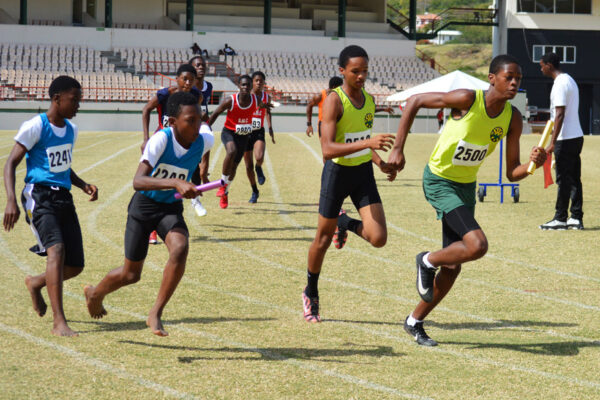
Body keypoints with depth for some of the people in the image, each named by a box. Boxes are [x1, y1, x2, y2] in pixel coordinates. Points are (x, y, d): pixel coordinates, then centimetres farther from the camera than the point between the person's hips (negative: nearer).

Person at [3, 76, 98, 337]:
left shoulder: (71, 129, 15)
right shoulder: (35, 127, -7)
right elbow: (11, 163, -8)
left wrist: (84, 186, 10)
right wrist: (11, 201, -21)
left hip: (64, 198, 7)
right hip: (39, 195, -7)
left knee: (75, 266, 3)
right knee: (56, 249, -27)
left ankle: (35, 283, 35)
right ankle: (59, 322, -30)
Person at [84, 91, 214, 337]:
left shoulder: (204, 141, -18)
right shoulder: (161, 139, -29)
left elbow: (203, 127, 10)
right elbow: (138, 181, -42)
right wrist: (175, 183, -54)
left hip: (171, 208, 3)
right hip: (143, 205, -3)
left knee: (180, 248, -30)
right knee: (131, 274, 9)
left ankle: (155, 314, -17)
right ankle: (95, 293, 44)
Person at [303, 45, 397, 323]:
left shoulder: (369, 100, 4)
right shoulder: (334, 100, -18)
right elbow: (327, 149, -29)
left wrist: (380, 162, 5)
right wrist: (367, 143, -38)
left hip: (364, 173, 5)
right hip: (337, 172, -5)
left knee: (378, 238, -10)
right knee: (323, 239, 7)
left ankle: (347, 224, 25)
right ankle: (310, 295, 29)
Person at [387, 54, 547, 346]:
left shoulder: (513, 119, -7)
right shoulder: (467, 100, -23)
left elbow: (512, 173, -3)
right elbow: (414, 101, -14)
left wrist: (533, 163, -26)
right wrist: (398, 149, -15)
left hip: (466, 187, 7)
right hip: (439, 182, -7)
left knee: (453, 266, 9)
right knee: (477, 245, -25)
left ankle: (415, 322, 27)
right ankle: (427, 261, 4)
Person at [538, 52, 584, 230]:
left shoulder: (560, 84, -14)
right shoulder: (570, 80, 18)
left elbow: (560, 114, -20)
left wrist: (552, 143, -21)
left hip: (566, 139, -10)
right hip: (577, 136, 10)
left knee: (564, 179, -5)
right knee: (574, 179, 10)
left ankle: (560, 219, -2)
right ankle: (576, 218, 11)